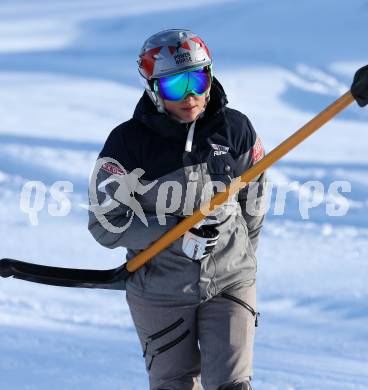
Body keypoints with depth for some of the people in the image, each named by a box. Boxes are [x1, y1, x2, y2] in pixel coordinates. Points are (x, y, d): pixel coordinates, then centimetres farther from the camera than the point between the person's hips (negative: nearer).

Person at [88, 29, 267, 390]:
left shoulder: (236, 130, -5)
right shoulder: (128, 143, -13)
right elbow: (105, 223, -13)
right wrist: (176, 237, -22)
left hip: (230, 284, 1)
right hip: (161, 292, -1)